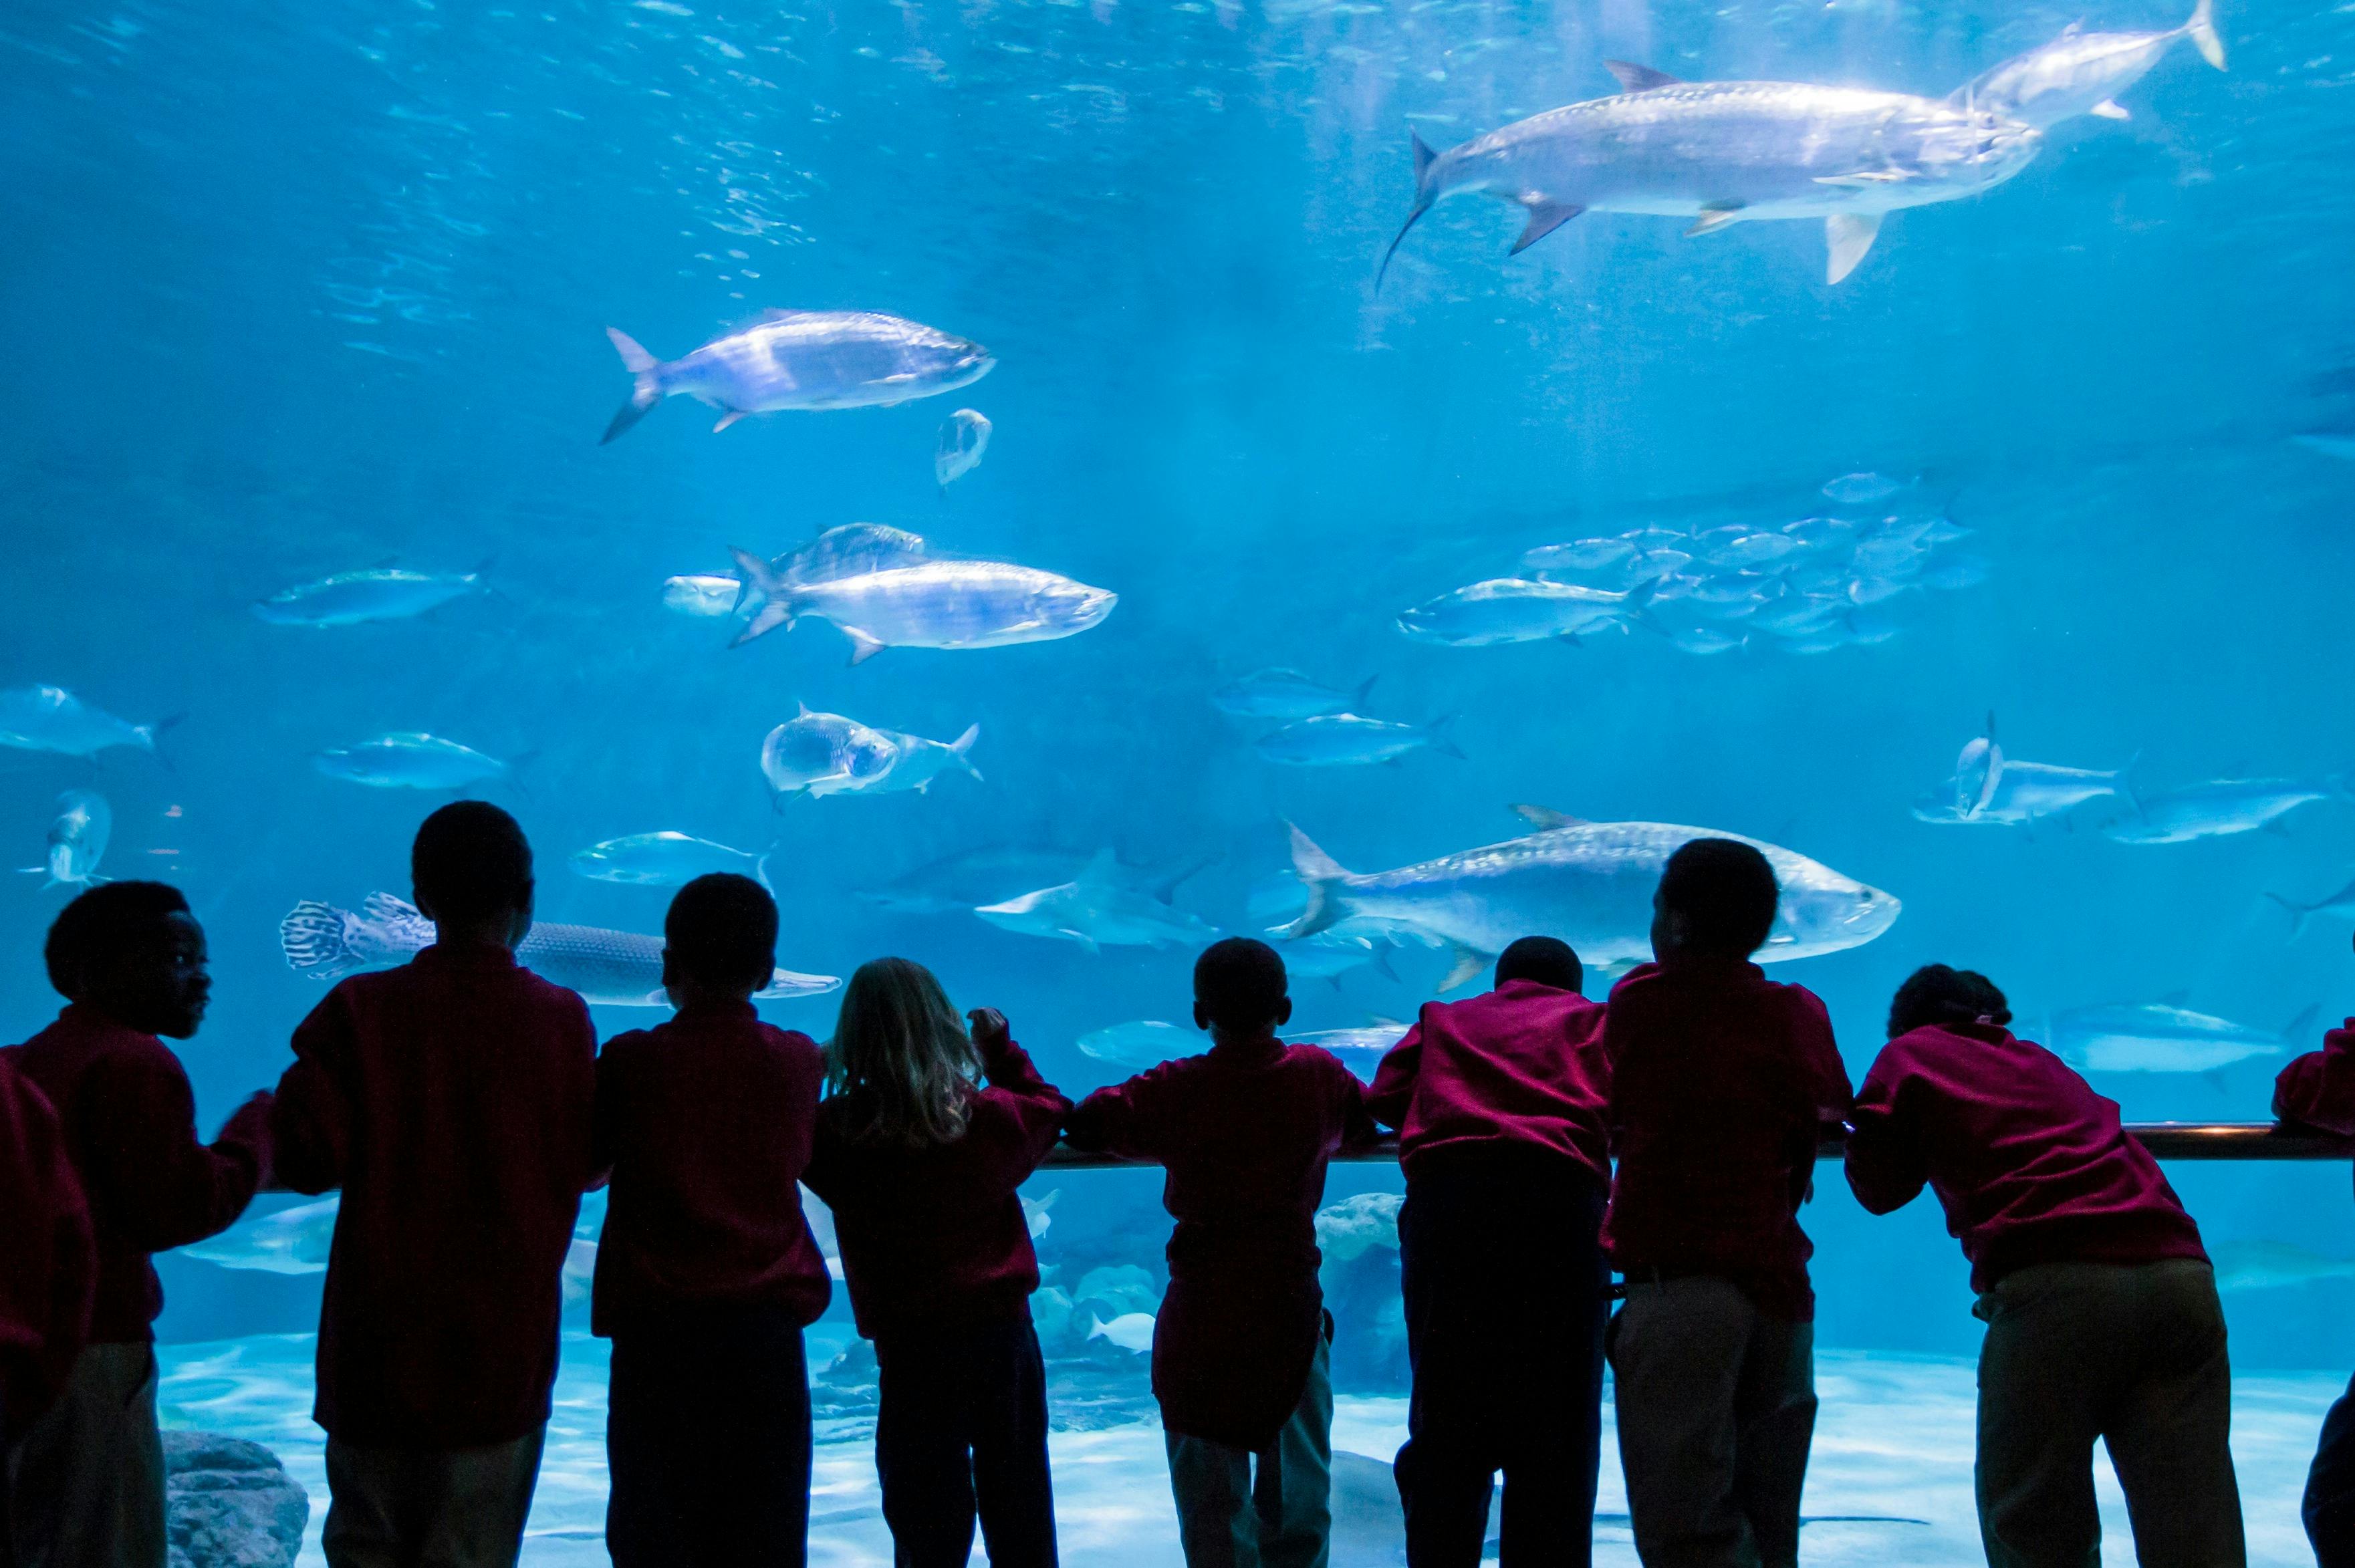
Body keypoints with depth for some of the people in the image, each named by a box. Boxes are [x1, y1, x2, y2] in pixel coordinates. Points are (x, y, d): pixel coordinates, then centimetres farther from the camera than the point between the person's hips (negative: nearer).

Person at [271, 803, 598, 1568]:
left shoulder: (360, 1010, -7)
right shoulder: (562, 1019, -8)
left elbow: (306, 1159, -11)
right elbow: (583, 1164, -5)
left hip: (377, 1344, 1)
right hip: (505, 1351, 0)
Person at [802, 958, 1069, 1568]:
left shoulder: (836, 1130, -15)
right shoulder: (994, 1114, -6)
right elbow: (1051, 1111, 14)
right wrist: (1002, 1049, 22)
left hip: (912, 1348, -2)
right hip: (1005, 1330, 2)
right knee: (1017, 1501, 16)